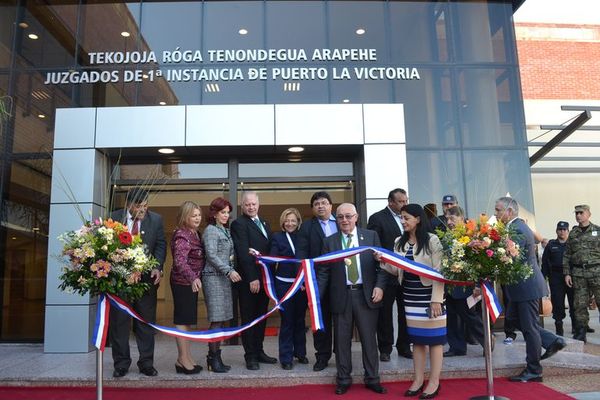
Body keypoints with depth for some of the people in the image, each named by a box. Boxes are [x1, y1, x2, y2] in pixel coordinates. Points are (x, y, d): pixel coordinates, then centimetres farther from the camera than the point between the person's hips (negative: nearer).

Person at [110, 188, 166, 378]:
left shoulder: (156, 219, 2)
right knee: (119, 321, 7)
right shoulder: (114, 218, 0)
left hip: (147, 277, 1)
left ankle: (146, 363, 18)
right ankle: (121, 364, 19)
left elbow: (161, 245, 1)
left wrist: (158, 267, -13)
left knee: (146, 322, 8)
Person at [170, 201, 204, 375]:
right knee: (182, 320, -2)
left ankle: (186, 358, 23)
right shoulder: (181, 236, -16)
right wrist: (193, 278, -41)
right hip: (183, 283, -9)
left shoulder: (194, 234, 11)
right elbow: (180, 261, -29)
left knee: (187, 321, 14)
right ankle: (183, 359, 6)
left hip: (190, 283, 9)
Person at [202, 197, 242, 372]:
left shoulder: (225, 231, 18)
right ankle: (214, 359, 1)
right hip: (213, 277, -8)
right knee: (217, 319, -7)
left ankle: (214, 357, 15)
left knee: (221, 319, 8)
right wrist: (229, 271, -19)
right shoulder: (210, 230, -6)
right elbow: (211, 255, -14)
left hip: (224, 278, 8)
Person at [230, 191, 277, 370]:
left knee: (261, 317, 14)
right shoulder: (239, 224, -9)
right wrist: (252, 278, -21)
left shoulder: (264, 224, 16)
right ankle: (250, 356, 13)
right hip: (249, 279, -7)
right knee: (249, 318, 3)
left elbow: (269, 250, 14)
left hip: (264, 278, 7)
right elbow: (243, 253, -17)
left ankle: (259, 351, 25)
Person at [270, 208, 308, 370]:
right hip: (284, 284, -2)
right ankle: (286, 357, 12)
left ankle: (300, 352, 28)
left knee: (300, 319, 13)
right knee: (287, 321, 2)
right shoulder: (277, 237, 1)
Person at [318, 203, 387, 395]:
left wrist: (379, 286, -10)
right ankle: (343, 380, 24)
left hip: (366, 295, 0)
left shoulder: (371, 236, 4)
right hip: (341, 296, 1)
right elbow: (323, 272, 3)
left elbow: (381, 264, 3)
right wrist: (316, 295, -5)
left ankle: (372, 379, 24)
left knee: (369, 339, 8)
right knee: (342, 340, 9)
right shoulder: (330, 242, 4)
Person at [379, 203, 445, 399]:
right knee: (416, 338, 12)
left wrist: (436, 299, -16)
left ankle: (434, 382, 14)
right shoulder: (400, 242, 7)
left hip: (429, 295, -5)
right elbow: (396, 270, 10)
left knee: (434, 338, 4)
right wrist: (383, 261, -8)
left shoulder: (432, 241, -10)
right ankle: (418, 380, 22)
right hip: (410, 297, 5)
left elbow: (439, 271, -12)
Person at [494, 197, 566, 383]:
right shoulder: (515, 226, 9)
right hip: (522, 285, 10)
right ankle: (552, 341, 25)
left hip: (527, 285, -10)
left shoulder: (518, 229, -21)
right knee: (513, 317, 18)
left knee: (529, 327, 1)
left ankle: (533, 371, 14)